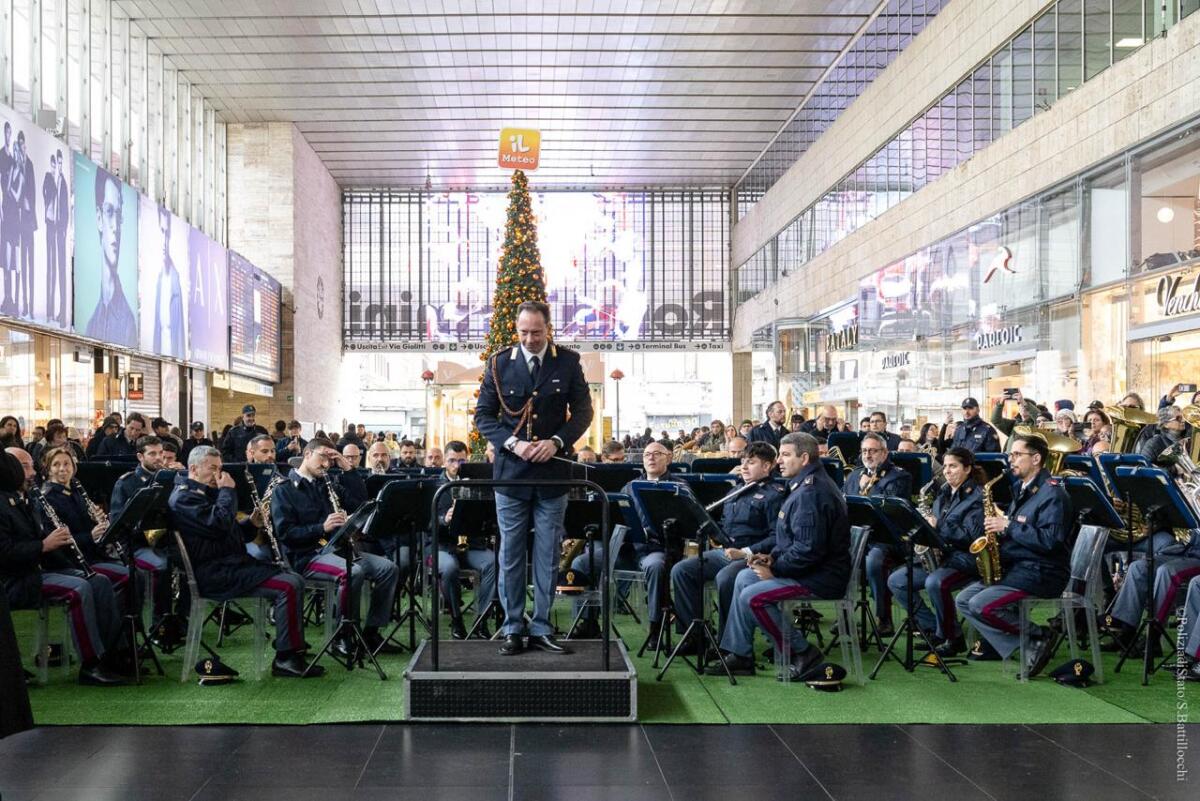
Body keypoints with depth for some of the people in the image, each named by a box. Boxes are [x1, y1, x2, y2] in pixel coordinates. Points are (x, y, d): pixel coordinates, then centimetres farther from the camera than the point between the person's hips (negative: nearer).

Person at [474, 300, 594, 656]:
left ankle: (541, 628, 15)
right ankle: (512, 629, 13)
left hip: (552, 474, 0)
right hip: (510, 472, 0)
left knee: (548, 556, 5)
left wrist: (557, 441, -13)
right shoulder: (499, 364, 2)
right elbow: (483, 414, 2)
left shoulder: (568, 362, 2)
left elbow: (582, 411, 4)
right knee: (510, 555, 4)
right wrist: (512, 443, -14)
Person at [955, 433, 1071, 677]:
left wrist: (1008, 525, -20)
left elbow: (1049, 540, -25)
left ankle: (1039, 636, -7)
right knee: (964, 600, 0)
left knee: (982, 605, -24)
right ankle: (1021, 646, -5)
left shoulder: (1051, 493, -13)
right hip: (1014, 566, 10)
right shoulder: (1022, 489, 17)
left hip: (1042, 573, -10)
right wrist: (997, 527, 3)